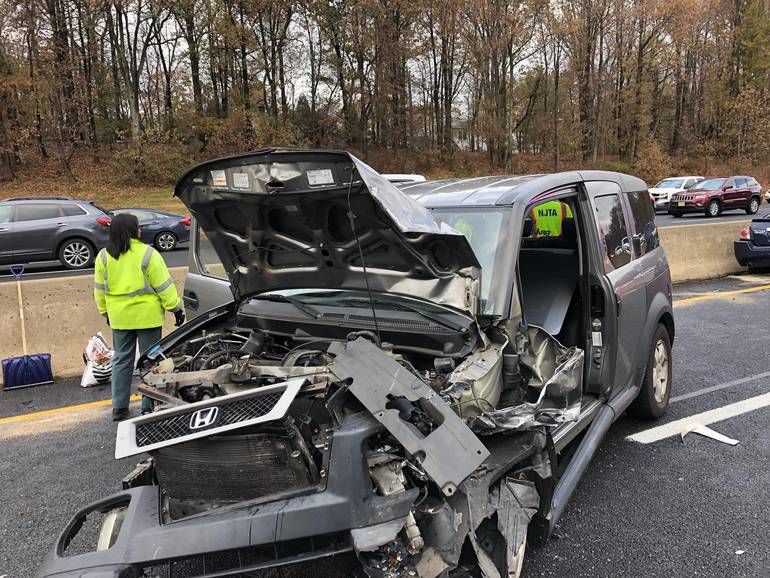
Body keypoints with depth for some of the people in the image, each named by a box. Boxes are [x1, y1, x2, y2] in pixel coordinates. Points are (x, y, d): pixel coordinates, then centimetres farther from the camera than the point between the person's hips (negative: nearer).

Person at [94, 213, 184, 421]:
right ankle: (148, 407, 11)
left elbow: (99, 289, 9)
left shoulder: (103, 256, 2)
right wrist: (176, 308, -1)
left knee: (121, 360, 14)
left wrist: (105, 311, 22)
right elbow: (164, 286, -10)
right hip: (147, 316, -4)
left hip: (119, 317, 4)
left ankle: (119, 408, 17)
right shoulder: (147, 254, -12)